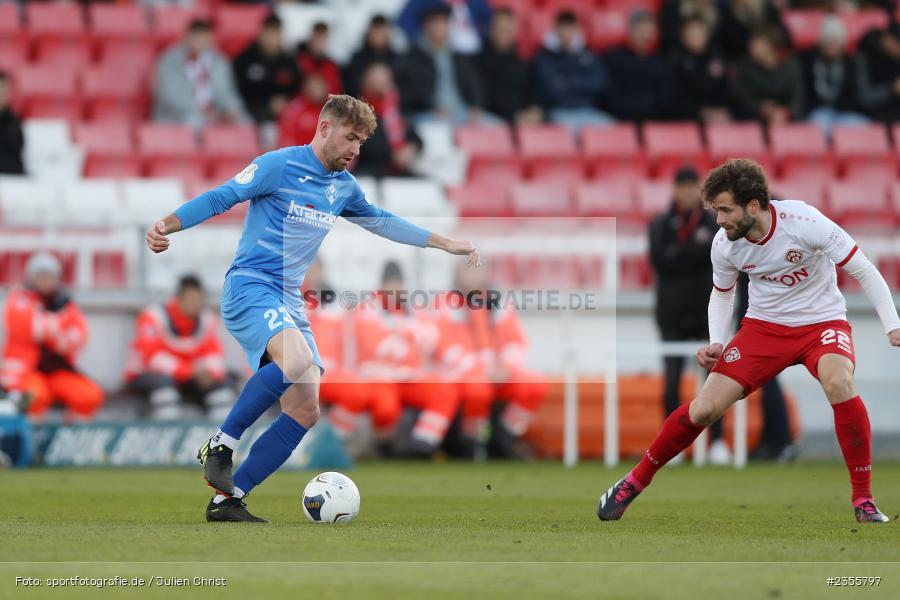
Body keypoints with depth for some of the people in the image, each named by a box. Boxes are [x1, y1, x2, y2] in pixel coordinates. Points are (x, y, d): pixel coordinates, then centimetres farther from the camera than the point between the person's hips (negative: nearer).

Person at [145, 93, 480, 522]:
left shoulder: (344, 187, 15)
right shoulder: (278, 166, -6)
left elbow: (381, 221, 31)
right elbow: (218, 199, -7)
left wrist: (445, 244, 32)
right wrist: (167, 225, -21)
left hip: (289, 300, 8)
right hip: (249, 285, -8)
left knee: (306, 411, -4)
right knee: (296, 359, -36)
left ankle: (227, 500, -1)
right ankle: (221, 445, -22)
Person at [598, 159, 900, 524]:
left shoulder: (805, 223, -25)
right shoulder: (724, 245, -12)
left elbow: (864, 272, -15)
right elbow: (722, 293, 11)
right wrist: (716, 344, -4)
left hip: (821, 321, -3)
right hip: (764, 325, 3)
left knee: (838, 382, -35)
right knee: (705, 408, -10)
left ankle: (863, 500, -23)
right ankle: (636, 481, 14)